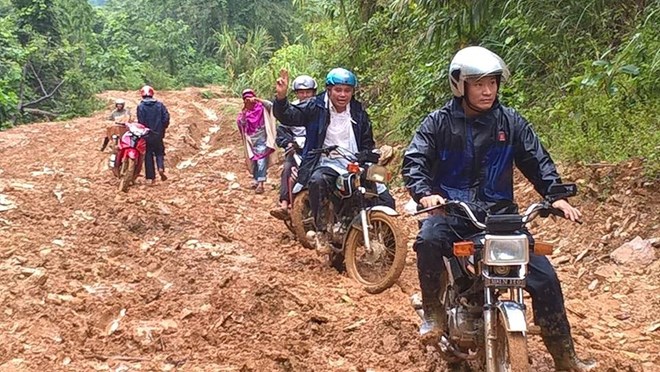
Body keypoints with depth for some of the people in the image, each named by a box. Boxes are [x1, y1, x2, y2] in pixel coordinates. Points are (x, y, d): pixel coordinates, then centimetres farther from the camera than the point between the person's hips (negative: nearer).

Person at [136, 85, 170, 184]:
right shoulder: (160, 105, -1)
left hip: (146, 135, -1)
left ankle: (150, 177, 6)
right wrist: (163, 129, 10)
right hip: (158, 135, 2)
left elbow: (141, 122, -13)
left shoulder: (141, 107, -8)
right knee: (159, 152, 16)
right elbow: (166, 118, -4)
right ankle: (161, 168, -12)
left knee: (148, 155, 7)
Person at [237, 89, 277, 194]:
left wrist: (257, 99, -24)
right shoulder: (244, 112, 8)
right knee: (254, 161, 14)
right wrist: (244, 112, -17)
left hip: (262, 140, -5)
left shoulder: (261, 108, -2)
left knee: (261, 161, -13)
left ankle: (260, 184, -18)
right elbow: (240, 123, -6)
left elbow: (270, 104, -21)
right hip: (251, 141, 5)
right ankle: (256, 180, 29)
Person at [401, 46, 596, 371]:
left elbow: (537, 160, 8)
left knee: (544, 277, -6)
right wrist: (424, 193, -26)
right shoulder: (439, 122, 1)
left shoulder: (510, 122, 7)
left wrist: (556, 195, -8)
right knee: (428, 239, -38)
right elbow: (414, 160, -6)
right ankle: (433, 313, -15)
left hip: (499, 212, 3)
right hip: (452, 210, -2)